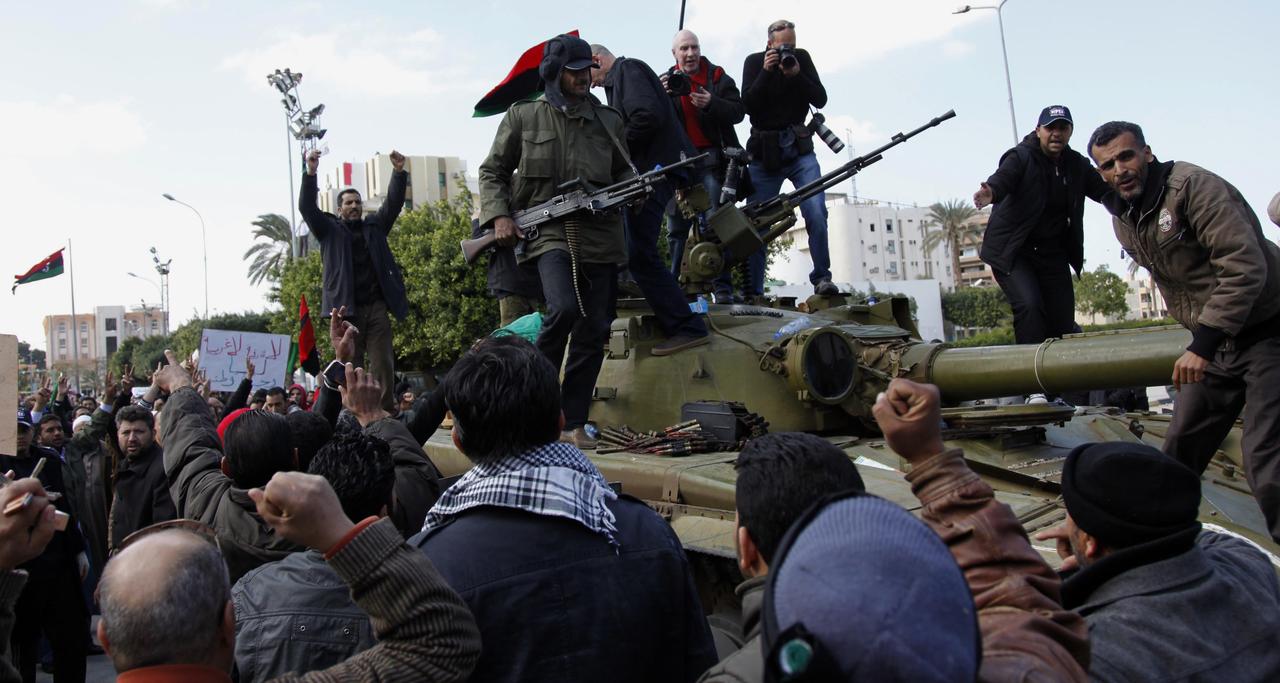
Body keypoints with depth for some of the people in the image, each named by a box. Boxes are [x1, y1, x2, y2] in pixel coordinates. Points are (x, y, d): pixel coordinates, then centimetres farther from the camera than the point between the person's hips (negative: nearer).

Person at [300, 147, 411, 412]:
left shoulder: (374, 226, 19)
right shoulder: (330, 230, 13)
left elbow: (394, 203, 9)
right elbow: (307, 208, 0)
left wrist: (399, 172, -7)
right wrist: (310, 173, -13)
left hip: (377, 306, 2)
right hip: (346, 308, -2)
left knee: (384, 364, -3)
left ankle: (386, 413, -1)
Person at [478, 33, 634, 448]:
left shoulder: (608, 121, 15)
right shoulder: (523, 117, 7)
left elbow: (621, 172, 23)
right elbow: (492, 172, 11)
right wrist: (499, 216, -4)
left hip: (600, 233, 4)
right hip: (546, 230, -3)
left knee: (593, 331, 1)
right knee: (564, 308, -27)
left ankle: (574, 424, 11)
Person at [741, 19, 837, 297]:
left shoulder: (802, 58, 6)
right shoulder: (754, 62, 3)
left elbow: (820, 100, -1)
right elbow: (748, 105, -8)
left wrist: (796, 74, -14)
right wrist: (766, 72, -17)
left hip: (800, 148, 1)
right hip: (764, 151, 0)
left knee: (816, 213, -16)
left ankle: (821, 278, -6)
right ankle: (753, 291, 5)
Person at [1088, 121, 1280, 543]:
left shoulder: (1195, 188, -19)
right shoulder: (1123, 219, 6)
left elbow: (1244, 268, -26)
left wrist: (1202, 345, -29)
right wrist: (1201, 343, 15)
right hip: (1214, 341, 8)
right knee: (1181, 447, 13)